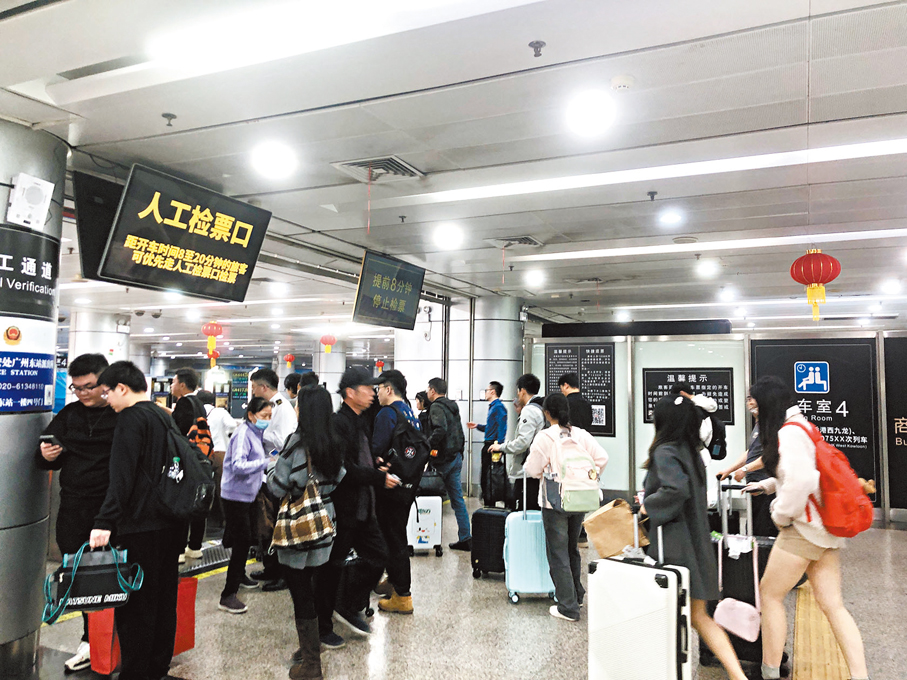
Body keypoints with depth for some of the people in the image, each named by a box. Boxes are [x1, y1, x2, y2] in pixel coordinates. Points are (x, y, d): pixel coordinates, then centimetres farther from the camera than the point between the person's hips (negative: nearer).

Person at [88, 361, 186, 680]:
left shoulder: (132, 417, -12)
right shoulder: (166, 417, 15)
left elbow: (122, 477, -20)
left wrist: (105, 522, -22)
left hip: (141, 526, -9)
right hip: (173, 523, 9)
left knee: (134, 606, 0)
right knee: (164, 599, 16)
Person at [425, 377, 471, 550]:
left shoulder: (436, 407, -12)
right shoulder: (453, 407, 16)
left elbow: (440, 429, -29)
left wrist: (427, 446, -21)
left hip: (443, 459, -8)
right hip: (456, 457, 8)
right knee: (457, 499, 10)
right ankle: (465, 538, 11)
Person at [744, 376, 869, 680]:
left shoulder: (788, 433, -16)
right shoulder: (801, 425, 15)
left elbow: (801, 480, -29)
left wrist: (782, 514, -16)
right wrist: (766, 485, 22)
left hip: (804, 528, -9)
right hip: (824, 529, 9)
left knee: (770, 594, 3)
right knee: (832, 604, 8)